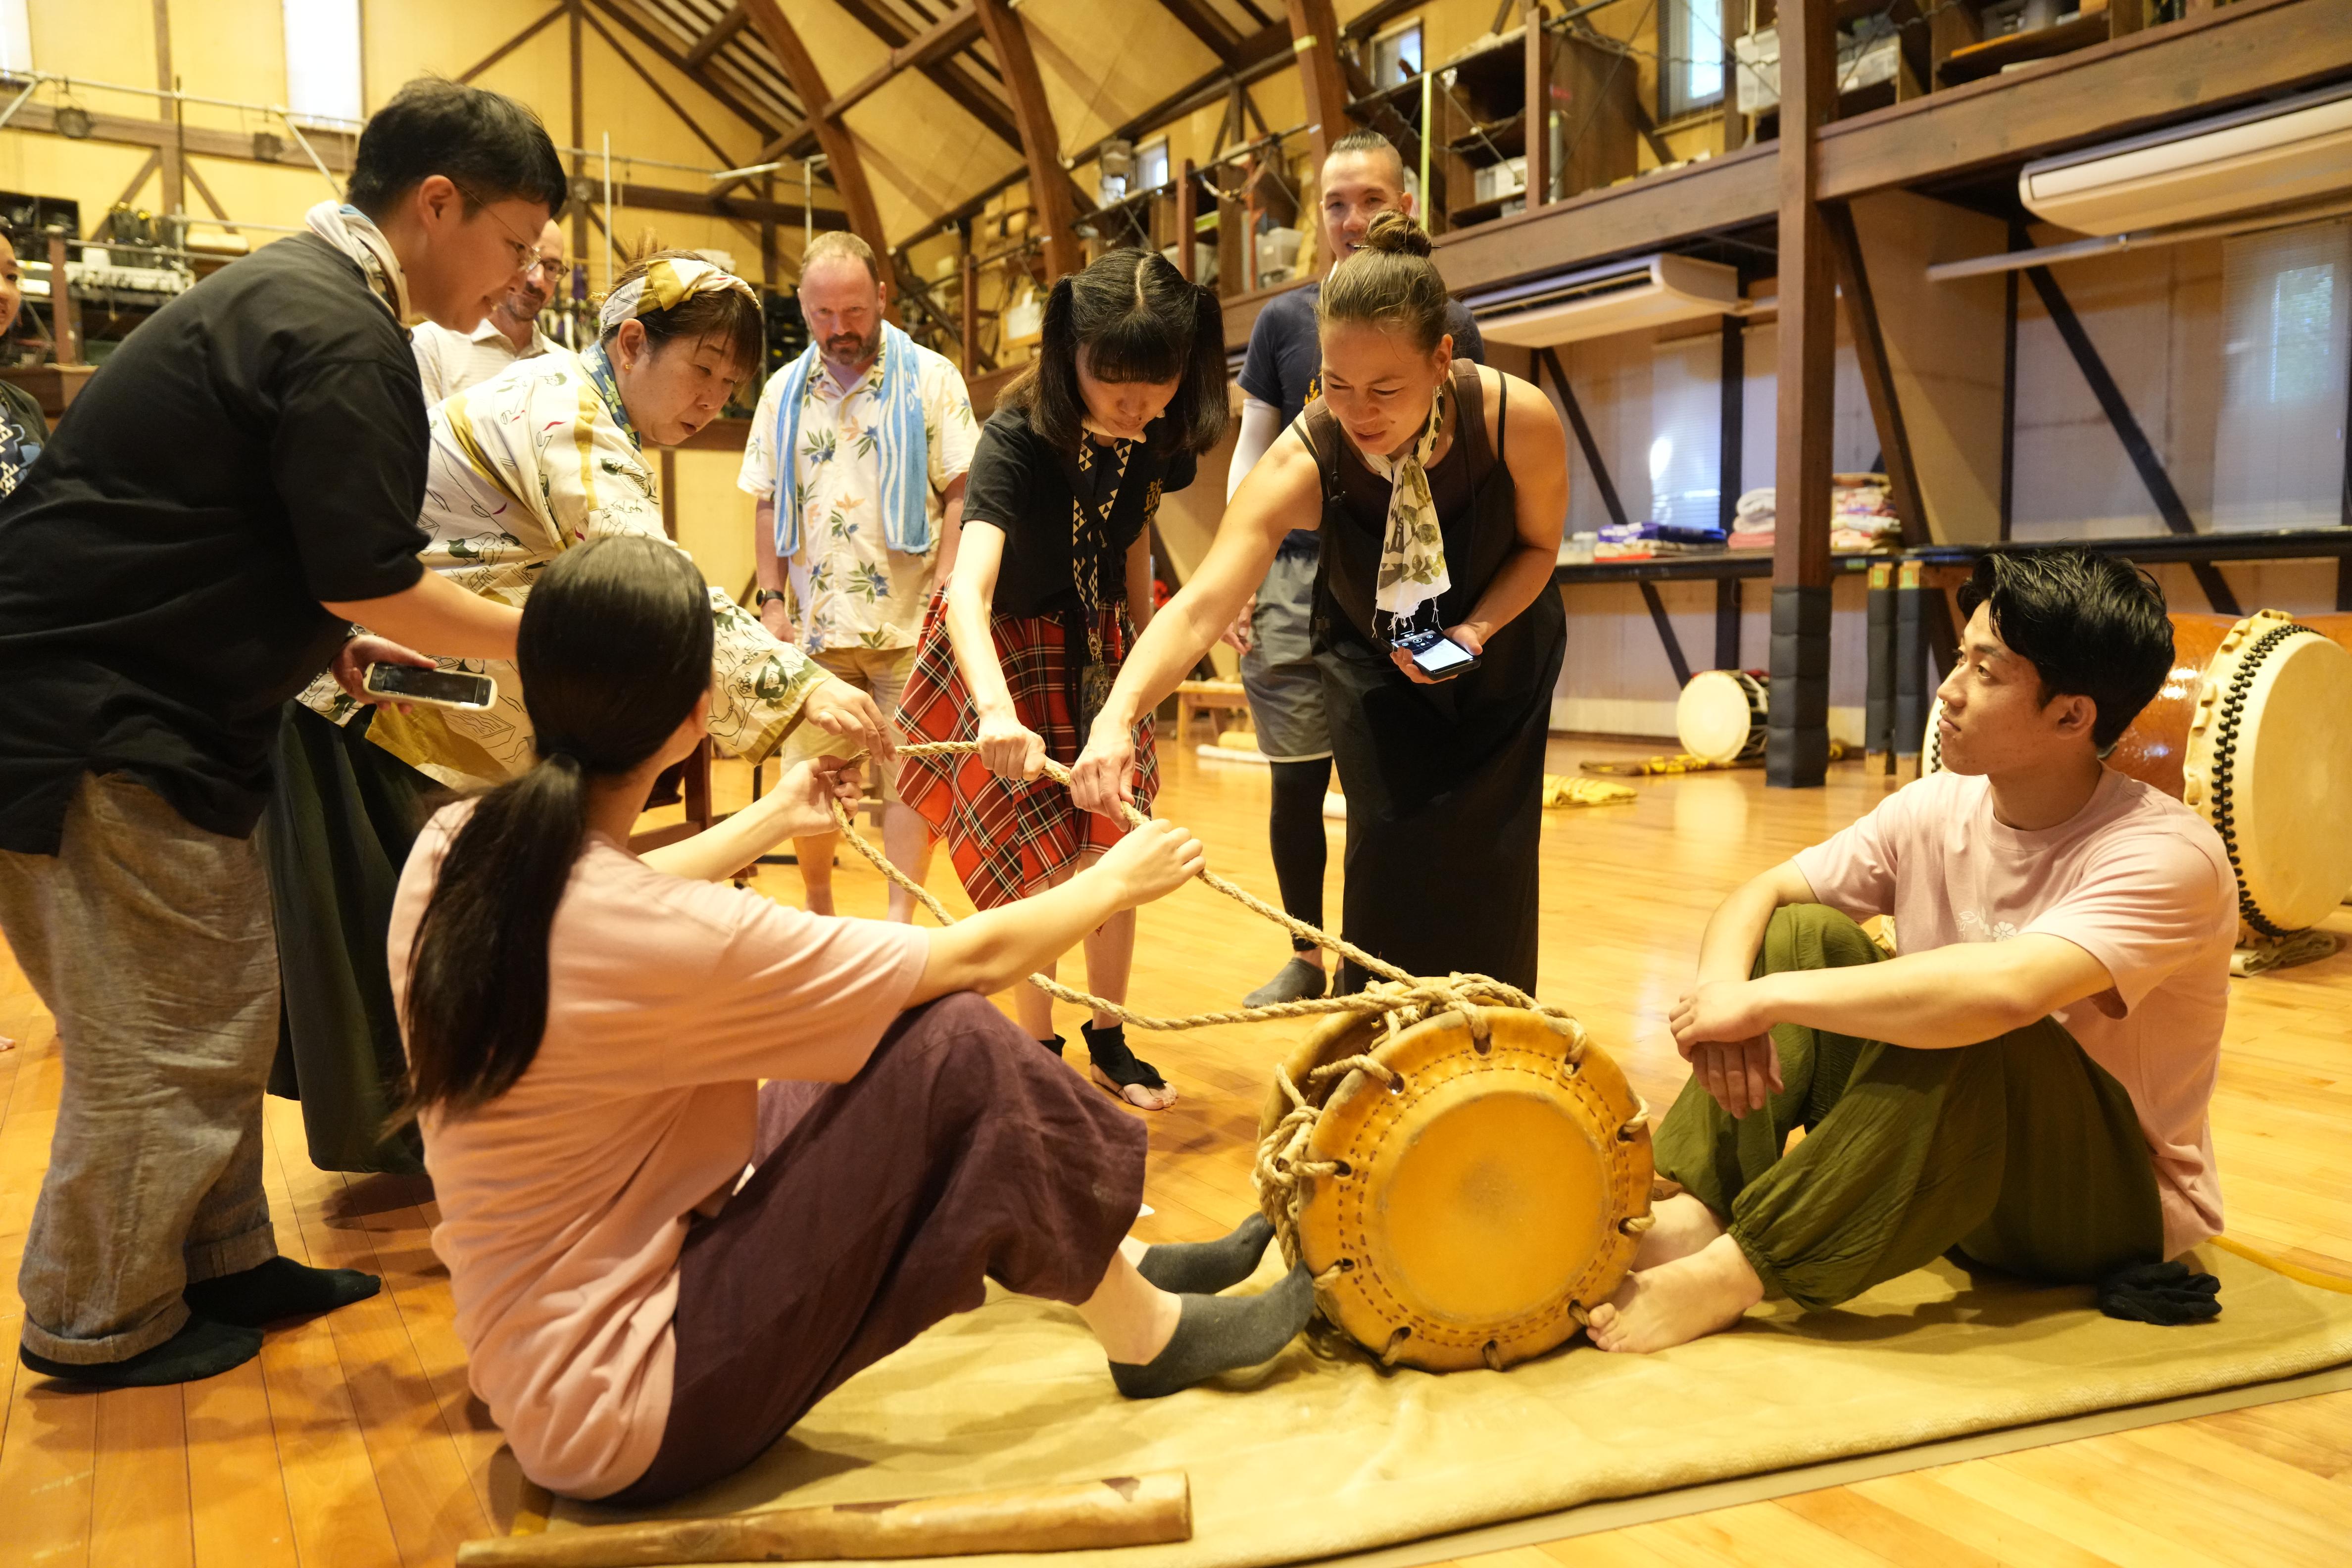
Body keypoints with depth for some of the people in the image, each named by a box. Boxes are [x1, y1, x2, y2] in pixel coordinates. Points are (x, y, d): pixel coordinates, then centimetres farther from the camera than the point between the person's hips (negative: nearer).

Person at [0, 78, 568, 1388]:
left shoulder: (286, 294, 15)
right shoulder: (341, 333, -18)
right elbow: (373, 585, -19)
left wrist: (338, 639, 13)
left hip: (138, 707, 10)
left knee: (226, 1003, 15)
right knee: (165, 1038, 0)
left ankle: (223, 1260, 27)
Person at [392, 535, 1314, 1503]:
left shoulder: (453, 857, -7)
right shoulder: (674, 941, -30)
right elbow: (973, 959, -17)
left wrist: (772, 820, 31)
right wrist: (1114, 882, 1)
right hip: (622, 1425, -9)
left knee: (889, 1051, 11)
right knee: (955, 1050, -15)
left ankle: (1124, 1262, 24)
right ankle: (1149, 1335, 8)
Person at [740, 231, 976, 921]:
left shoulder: (932, 378, 1)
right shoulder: (783, 390, 11)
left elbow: (961, 495, -3)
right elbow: (768, 506, 14)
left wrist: (943, 596, -11)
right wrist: (772, 600, 5)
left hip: (908, 625, -3)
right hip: (815, 628, 3)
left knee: (912, 773, -2)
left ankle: (900, 923, 7)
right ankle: (817, 910, 24)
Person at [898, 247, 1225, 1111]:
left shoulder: (1156, 440, -13)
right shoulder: (1016, 440, -30)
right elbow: (968, 590, -44)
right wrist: (996, 709, -61)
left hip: (1099, 652, 5)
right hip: (1008, 658, -5)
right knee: (1041, 872, -3)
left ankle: (1108, 1042, 25)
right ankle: (1040, 1052, 17)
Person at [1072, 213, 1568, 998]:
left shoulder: (1519, 419, -32)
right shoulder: (1302, 463, -35)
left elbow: (1539, 544, -10)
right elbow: (1200, 605, -45)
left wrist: (1476, 631, -28)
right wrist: (1116, 719, -62)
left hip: (1498, 647, 1)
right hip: (1372, 657, -1)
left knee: (1489, 857, -2)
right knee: (1390, 848, -10)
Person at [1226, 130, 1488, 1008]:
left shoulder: (1447, 326, 7)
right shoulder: (1285, 320, 9)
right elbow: (1252, 453, 10)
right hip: (1296, 574, 1)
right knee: (1297, 781, 4)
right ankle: (1305, 959, 19)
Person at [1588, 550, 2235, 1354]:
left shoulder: (2167, 856, -25)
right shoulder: (1936, 811, -5)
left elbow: (2003, 990, -43)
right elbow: (1757, 894, -3)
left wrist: (1766, 998, -37)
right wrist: (1726, 994, -26)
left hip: (2118, 1201, -6)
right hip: (1946, 1171, 6)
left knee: (1969, 1032, -36)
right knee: (1802, 935, -11)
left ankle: (1733, 1274, -32)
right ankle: (1694, 1214, -22)